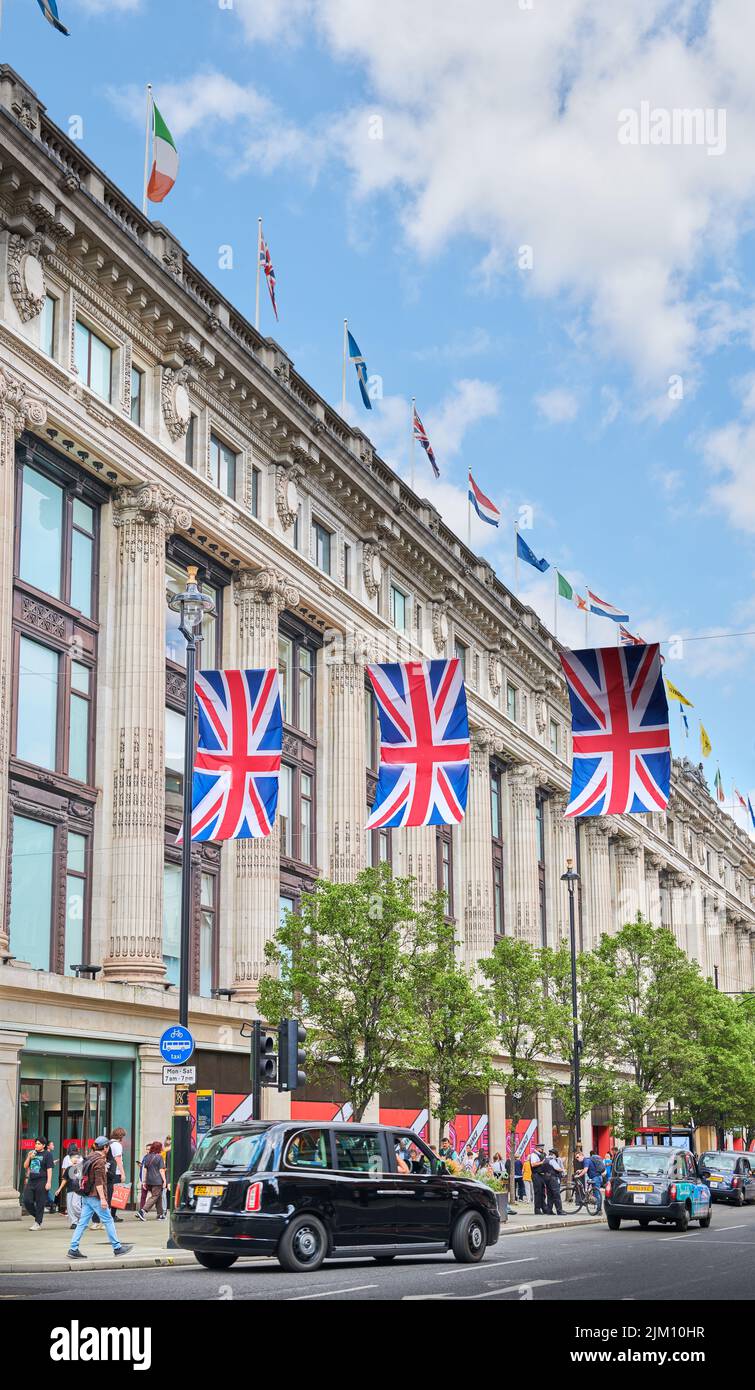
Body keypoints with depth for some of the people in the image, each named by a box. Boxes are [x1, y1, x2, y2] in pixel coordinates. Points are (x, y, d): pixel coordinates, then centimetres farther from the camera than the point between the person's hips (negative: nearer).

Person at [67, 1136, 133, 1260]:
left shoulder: (90, 1158, 14)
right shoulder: (99, 1161, -14)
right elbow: (98, 1181, -20)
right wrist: (102, 1198, -21)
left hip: (86, 1196, 9)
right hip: (95, 1196, -9)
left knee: (82, 1223, 6)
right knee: (108, 1221, 0)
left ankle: (73, 1249, 1)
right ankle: (117, 1248, 6)